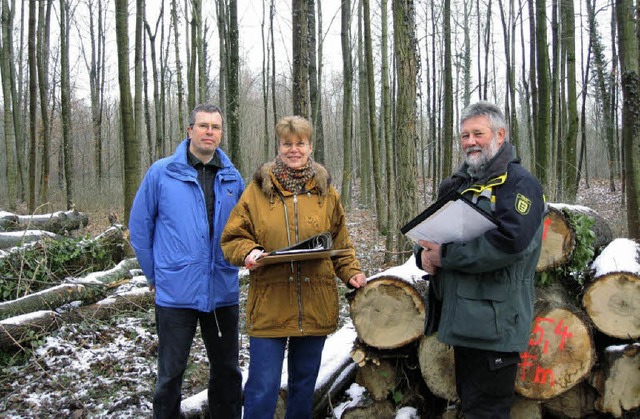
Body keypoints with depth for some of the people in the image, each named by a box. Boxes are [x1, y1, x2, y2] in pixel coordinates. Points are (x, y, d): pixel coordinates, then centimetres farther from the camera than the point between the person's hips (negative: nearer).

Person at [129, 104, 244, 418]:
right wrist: (154, 276, 2)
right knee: (171, 373, 9)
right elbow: (139, 227, 1)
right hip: (175, 293, -3)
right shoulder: (161, 173, -4)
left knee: (227, 369, 15)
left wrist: (235, 263, 6)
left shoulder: (233, 179, 4)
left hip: (224, 292, 3)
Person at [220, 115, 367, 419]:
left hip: (315, 307, 3)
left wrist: (351, 273, 0)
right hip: (269, 305, -2)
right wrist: (249, 252, -16)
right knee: (262, 389, -3)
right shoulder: (258, 189, 2)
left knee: (304, 384, 15)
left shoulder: (326, 191, 9)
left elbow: (340, 242, 14)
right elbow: (232, 238, 4)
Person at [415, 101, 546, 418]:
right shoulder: (460, 185, 18)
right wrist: (424, 253, -7)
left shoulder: (519, 183, -9)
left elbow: (510, 241, -26)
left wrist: (444, 255, -19)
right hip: (462, 321, 9)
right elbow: (429, 232, 18)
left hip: (494, 326, -8)